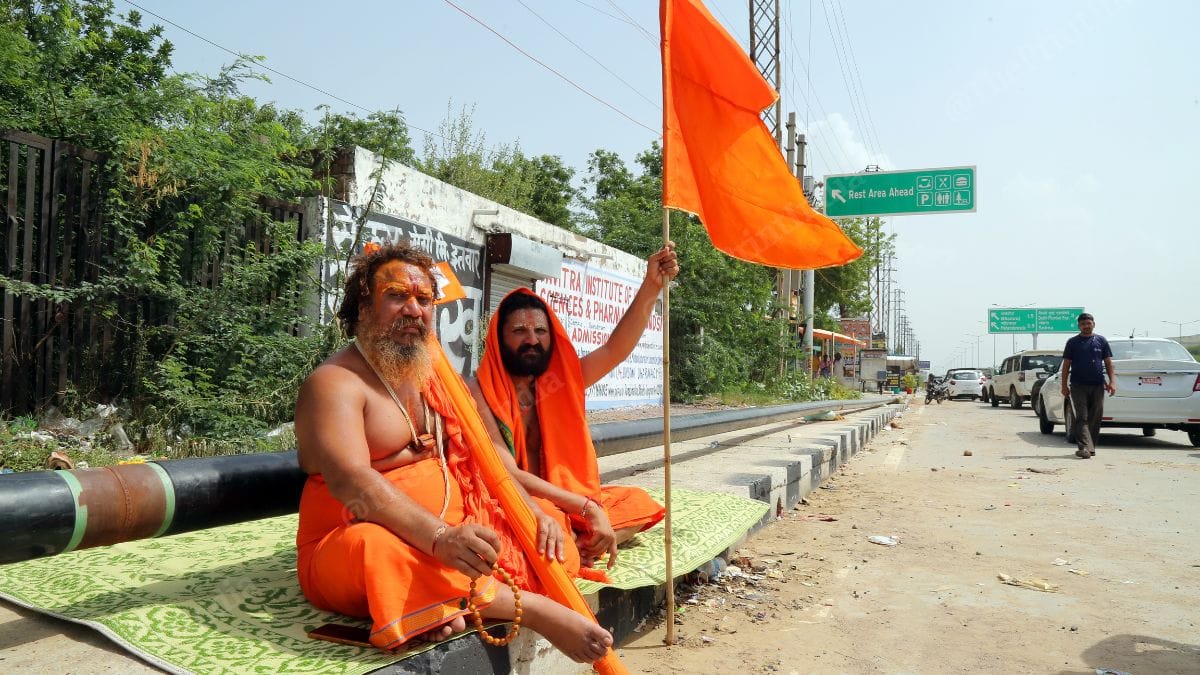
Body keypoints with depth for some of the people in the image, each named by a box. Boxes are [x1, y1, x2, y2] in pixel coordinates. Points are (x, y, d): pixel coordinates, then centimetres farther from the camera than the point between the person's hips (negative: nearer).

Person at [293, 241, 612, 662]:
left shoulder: (437, 377, 13)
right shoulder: (335, 383, -11)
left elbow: (483, 455, 11)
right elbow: (351, 481, -28)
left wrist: (533, 513, -6)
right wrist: (439, 538, -41)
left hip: (450, 536, 7)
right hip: (358, 548, -7)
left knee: (541, 531, -2)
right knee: (381, 549, -39)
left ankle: (457, 605, -23)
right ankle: (536, 610, -28)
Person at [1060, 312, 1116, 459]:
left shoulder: (1101, 341, 10)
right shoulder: (1073, 342, 6)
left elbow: (1108, 363, 10)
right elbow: (1066, 365, 6)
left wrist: (1112, 381, -2)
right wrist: (1064, 385, 1)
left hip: (1097, 386, 2)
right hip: (1078, 386, -2)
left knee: (1095, 417, 6)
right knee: (1082, 417, -8)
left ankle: (1091, 446, 16)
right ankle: (1084, 447, -14)